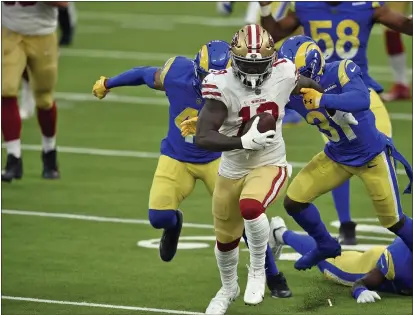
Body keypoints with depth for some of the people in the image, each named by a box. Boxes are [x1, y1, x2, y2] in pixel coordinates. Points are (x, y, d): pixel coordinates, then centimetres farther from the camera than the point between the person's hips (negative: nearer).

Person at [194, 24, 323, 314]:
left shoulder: (283, 75, -14)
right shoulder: (222, 86, -22)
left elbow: (307, 86, 12)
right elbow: (202, 138, -30)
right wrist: (245, 141, -41)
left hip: (270, 166, -1)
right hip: (232, 170, 1)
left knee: (250, 207, -34)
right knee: (226, 240, 19)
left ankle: (258, 271, -7)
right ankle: (229, 289, 51)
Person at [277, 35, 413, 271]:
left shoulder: (340, 72, -27)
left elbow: (362, 100, -43)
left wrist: (322, 99, -55)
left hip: (372, 155, -5)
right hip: (337, 157, 5)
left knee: (392, 220, 3)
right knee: (294, 201, -2)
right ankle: (326, 246, 23)